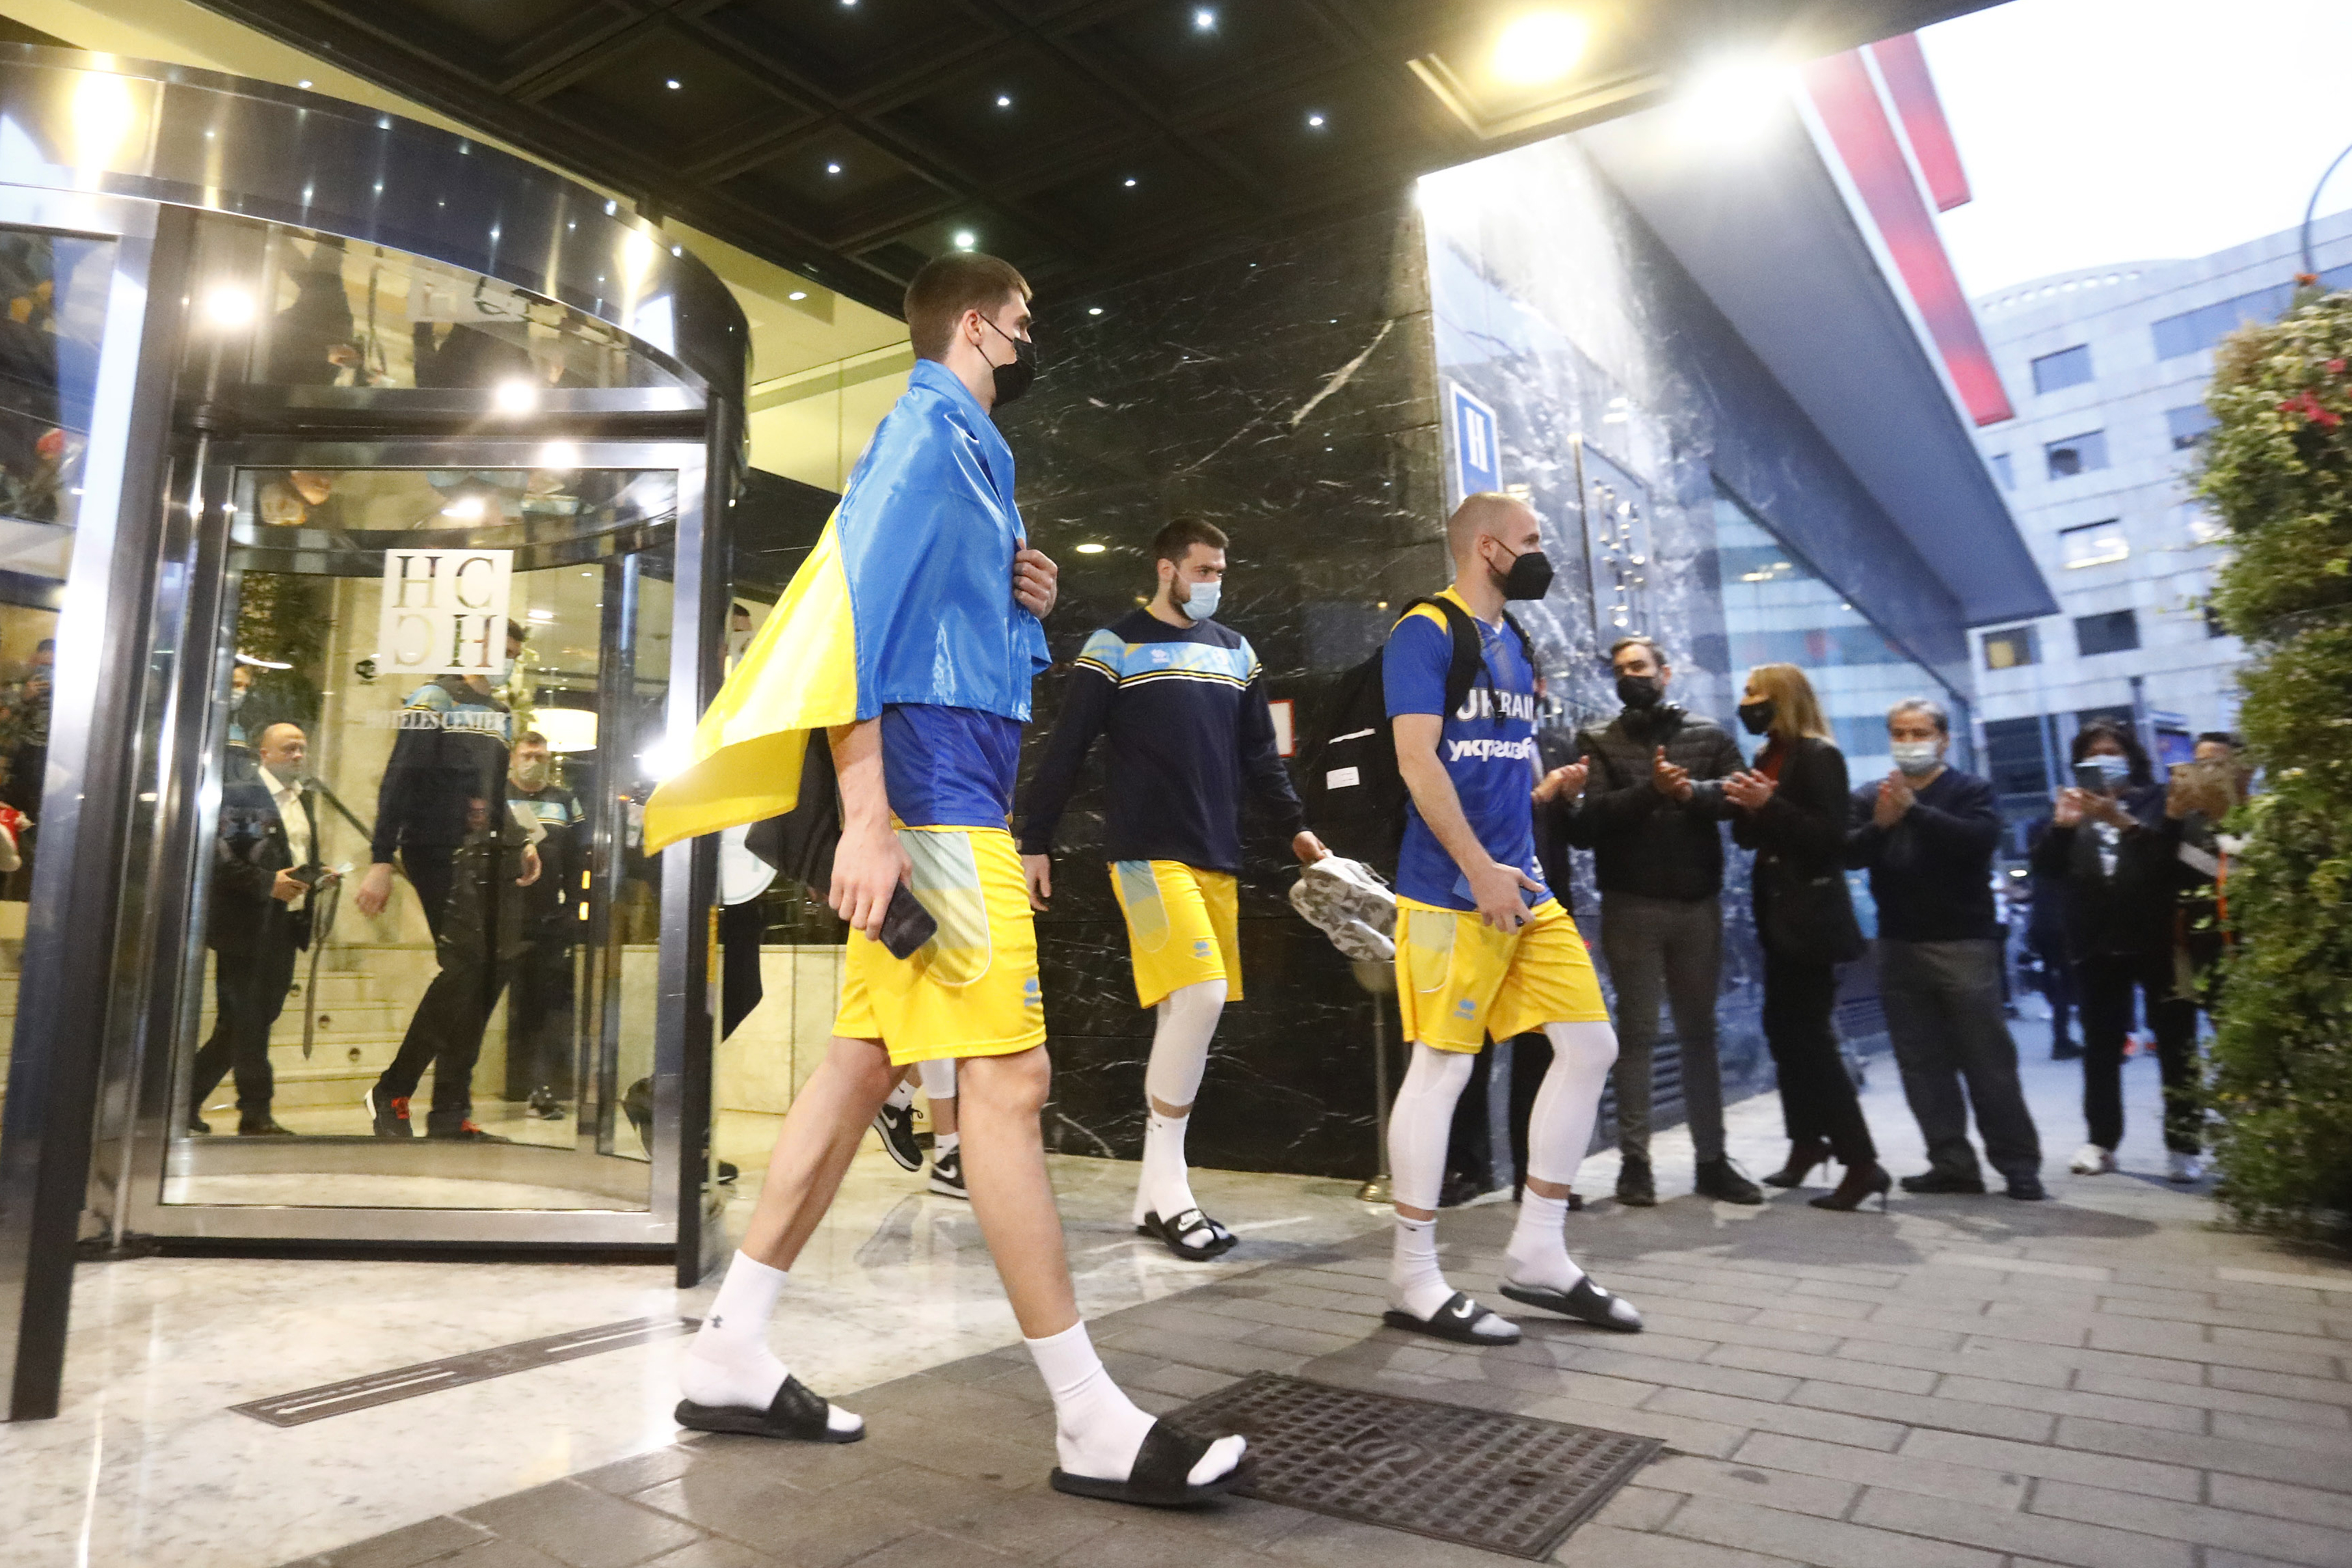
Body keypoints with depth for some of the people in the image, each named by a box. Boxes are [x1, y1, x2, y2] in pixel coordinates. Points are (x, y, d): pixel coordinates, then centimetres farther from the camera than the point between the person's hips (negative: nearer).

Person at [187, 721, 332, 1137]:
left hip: (286, 925, 8)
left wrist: (318, 875, 5)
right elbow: (218, 858, -13)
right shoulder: (237, 796, -6)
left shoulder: (307, 800, 16)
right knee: (247, 1020, -3)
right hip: (246, 925, -8)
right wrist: (267, 883, -20)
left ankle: (188, 1099, 27)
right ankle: (255, 1114, 3)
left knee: (249, 1020, 12)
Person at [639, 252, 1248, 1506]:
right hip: (933, 797, -10)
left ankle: (730, 1355, 20)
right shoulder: (926, 430, -4)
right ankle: (1090, 1424, -2)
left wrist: (1025, 608, 8)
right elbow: (854, 610, -16)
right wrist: (866, 820, -22)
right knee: (1008, 1080, -10)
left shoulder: (969, 449, 24)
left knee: (860, 1068, 10)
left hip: (955, 800, 10)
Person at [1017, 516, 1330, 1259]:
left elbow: (1260, 754, 19)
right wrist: (1035, 842, -4)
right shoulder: (1114, 646, 1)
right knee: (1200, 992, -21)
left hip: (1217, 857, 6)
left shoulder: (1236, 652, 17)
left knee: (1185, 1013, 5)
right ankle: (1165, 1184, -8)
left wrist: (1296, 826, 9)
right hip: (1148, 853, -6)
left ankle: (1155, 1193, 14)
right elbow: (1065, 751, -1)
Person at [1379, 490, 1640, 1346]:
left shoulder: (1513, 644, 19)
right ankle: (1413, 1276, 8)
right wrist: (1481, 871, -18)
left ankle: (1538, 1253, 17)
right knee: (1442, 1067, -5)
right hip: (1452, 890, -9)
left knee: (1589, 1045, 7)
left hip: (1524, 885, 9)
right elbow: (1417, 761, -17)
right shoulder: (1425, 633, -7)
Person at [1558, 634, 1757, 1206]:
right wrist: (1651, 790, -22)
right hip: (1632, 906, -2)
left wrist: (1693, 791, -22)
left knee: (1699, 1032, 10)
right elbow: (1587, 817, -10)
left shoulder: (1708, 735, 10)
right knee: (1636, 1034, 2)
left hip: (1698, 902, 2)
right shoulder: (1598, 742, 5)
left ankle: (1712, 1159, 18)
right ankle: (1635, 1161, 9)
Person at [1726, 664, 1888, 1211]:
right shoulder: (1768, 758, 14)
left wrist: (1769, 805, -24)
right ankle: (1808, 1141, 24)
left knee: (1809, 1035, -9)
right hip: (1780, 914, 9)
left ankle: (1862, 1162, -4)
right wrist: (1744, 807, -5)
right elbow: (1752, 837, 15)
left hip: (1810, 917, -9)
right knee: (1784, 1029, 12)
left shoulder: (1818, 756, -10)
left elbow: (1831, 837, -17)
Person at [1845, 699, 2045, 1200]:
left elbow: (1979, 839, -17)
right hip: (1899, 947, 4)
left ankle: (2019, 1164, 10)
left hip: (1965, 943, -3)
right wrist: (1880, 824, -23)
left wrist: (1913, 810, -25)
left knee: (1989, 1061, 0)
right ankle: (1953, 1162, 11)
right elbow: (1848, 853, -4)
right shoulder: (1869, 796, 10)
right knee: (1923, 1064, 5)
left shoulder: (1971, 790, 2)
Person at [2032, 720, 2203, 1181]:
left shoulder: (2157, 799, 6)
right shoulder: (2078, 808, 14)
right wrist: (2061, 825, -12)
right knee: (2100, 1046, 5)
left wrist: (2122, 822, -24)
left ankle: (2184, 1144, 6)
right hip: (2097, 944, 3)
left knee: (2175, 1043, 1)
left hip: (2157, 939, -3)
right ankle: (2101, 1140, 11)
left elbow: (2169, 851, -11)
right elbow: (2046, 865, 4)